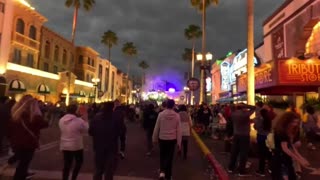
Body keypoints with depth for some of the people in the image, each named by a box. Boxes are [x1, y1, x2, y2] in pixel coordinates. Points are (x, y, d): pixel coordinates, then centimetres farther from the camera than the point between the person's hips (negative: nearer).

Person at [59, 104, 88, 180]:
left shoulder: (61, 120, 0)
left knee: (67, 164, 12)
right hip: (76, 145, -5)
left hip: (65, 146, 5)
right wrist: (85, 121, 6)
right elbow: (86, 130, -7)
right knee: (79, 162, 17)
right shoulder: (79, 121, -19)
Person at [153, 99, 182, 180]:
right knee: (169, 157, 12)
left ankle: (162, 171, 7)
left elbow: (156, 128, -3)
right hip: (172, 139, 0)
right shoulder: (177, 115, -8)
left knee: (162, 156, 20)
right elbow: (179, 130, -4)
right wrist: (179, 142, 4)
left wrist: (154, 138, 10)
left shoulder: (161, 114, -11)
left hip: (162, 138, 0)